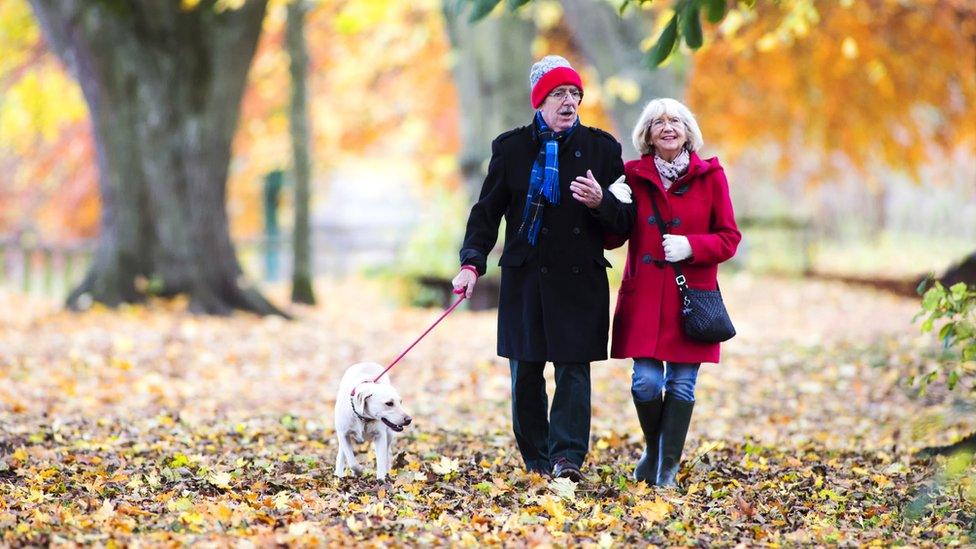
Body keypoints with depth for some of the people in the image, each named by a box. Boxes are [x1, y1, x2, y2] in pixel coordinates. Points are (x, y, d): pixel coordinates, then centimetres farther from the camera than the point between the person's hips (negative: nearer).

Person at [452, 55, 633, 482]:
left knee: (573, 369, -7)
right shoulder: (511, 147, 6)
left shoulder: (601, 148, 5)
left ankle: (567, 458, -9)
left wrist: (600, 202, -16)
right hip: (525, 279, 1)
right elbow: (487, 210, 6)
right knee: (525, 374, 4)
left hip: (580, 280, -1)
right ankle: (537, 461, 13)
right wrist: (472, 262, -7)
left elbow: (625, 220, 6)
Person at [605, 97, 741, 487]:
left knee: (681, 384, -1)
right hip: (644, 297, 0)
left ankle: (668, 469, 11)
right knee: (646, 380, -8)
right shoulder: (633, 176, 6)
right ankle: (652, 447, 20)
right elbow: (612, 239, 9)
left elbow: (729, 237, 4)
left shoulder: (710, 176, 3)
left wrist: (691, 246, -13)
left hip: (691, 295, 0)